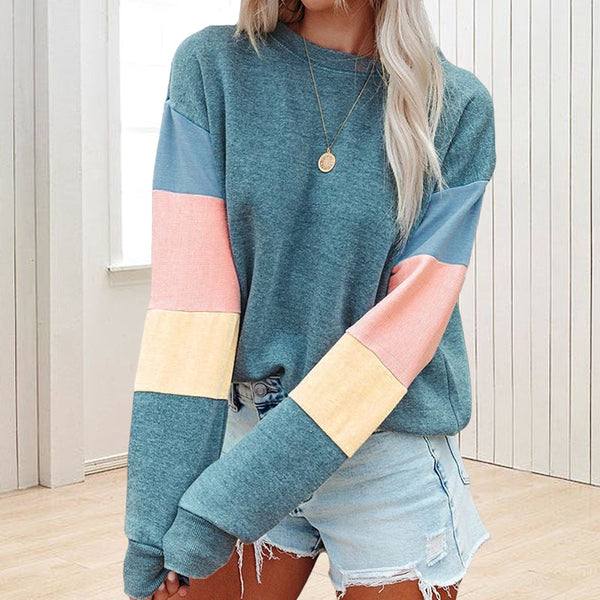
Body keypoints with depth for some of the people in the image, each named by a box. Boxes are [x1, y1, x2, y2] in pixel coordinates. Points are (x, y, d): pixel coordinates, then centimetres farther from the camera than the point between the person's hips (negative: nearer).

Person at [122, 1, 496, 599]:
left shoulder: (459, 108, -7)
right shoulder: (213, 67, -4)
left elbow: (412, 316, -15)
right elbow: (189, 285, -12)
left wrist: (228, 499, -21)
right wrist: (157, 506, -20)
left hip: (393, 454, -1)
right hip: (246, 429, 1)